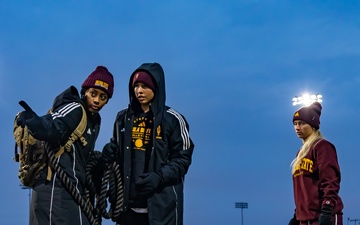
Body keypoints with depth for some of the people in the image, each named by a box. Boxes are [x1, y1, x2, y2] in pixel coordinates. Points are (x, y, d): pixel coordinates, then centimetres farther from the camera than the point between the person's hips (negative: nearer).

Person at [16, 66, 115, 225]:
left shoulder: (94, 120, 19)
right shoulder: (75, 109, -9)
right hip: (57, 190, -10)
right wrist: (33, 122, -49)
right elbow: (52, 128, -30)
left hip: (68, 191, 10)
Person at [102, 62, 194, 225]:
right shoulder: (124, 118, 12)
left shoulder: (172, 119, -2)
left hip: (162, 202, -4)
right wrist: (110, 152, -2)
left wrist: (159, 177, -17)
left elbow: (183, 158, -2)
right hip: (129, 202, 4)